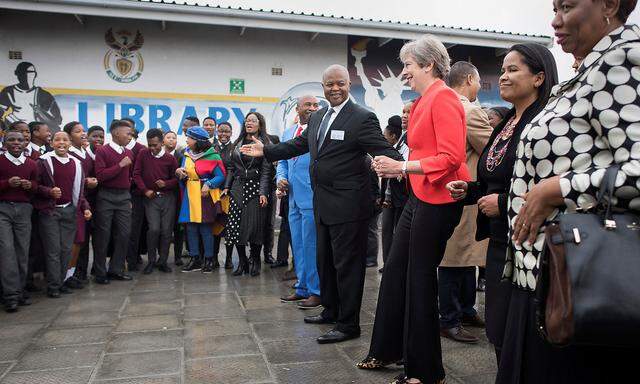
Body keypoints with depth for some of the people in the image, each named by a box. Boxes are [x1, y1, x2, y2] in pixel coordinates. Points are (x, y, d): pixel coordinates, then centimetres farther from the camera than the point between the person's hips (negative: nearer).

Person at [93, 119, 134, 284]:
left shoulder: (128, 153, 10)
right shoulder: (102, 151, -6)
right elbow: (100, 175, -16)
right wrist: (120, 165, -17)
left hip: (124, 197, 5)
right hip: (106, 196, -5)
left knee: (124, 233, 4)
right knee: (103, 235, 2)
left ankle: (116, 269, 17)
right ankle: (100, 272, 13)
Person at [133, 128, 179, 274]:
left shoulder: (170, 158, 0)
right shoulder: (143, 154, 2)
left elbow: (176, 179, 6)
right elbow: (136, 174, 3)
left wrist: (166, 184, -13)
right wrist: (145, 190, -6)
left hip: (168, 197, 1)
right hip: (151, 197, -1)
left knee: (166, 230, 1)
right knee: (154, 229, -12)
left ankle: (162, 261, 14)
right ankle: (151, 261, 6)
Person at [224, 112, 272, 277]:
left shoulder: (265, 143, 1)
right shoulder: (238, 143, 15)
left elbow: (266, 170, -6)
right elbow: (231, 168, 17)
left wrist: (263, 192, -14)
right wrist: (227, 187, 7)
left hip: (255, 188, -4)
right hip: (238, 188, 4)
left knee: (255, 225, -4)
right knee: (235, 226, -2)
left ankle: (255, 261, 12)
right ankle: (242, 261, 11)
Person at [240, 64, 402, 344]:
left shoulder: (363, 118, -11)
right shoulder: (317, 117, 13)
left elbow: (383, 150, -18)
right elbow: (298, 144, 21)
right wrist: (265, 151, 21)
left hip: (347, 205, -8)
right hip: (322, 203, 8)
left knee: (347, 264, 1)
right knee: (325, 261, 20)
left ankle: (348, 325, 16)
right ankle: (331, 311, 39)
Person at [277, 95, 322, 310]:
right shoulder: (288, 133, 17)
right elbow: (282, 161, 23)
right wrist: (281, 178, 6)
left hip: (313, 197, -7)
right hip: (294, 197, 7)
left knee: (311, 245, -2)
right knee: (298, 245, 15)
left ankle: (316, 292, 10)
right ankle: (303, 288, 27)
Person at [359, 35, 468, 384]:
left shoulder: (443, 97, -13)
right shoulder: (422, 101, 13)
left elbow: (451, 157, -20)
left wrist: (402, 166, -19)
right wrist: (395, 168, 6)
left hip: (437, 200, -9)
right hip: (419, 196, 9)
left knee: (420, 278, 1)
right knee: (395, 270, 14)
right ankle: (387, 349, 33)